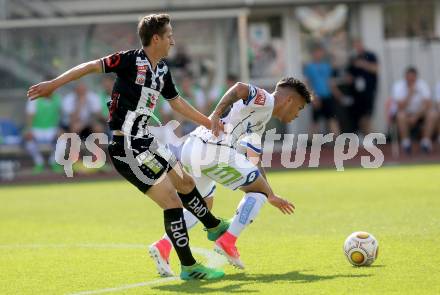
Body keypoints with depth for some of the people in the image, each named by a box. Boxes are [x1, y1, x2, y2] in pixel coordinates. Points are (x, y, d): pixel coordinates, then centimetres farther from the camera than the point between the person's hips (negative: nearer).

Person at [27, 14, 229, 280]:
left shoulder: (162, 70, 10)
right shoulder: (131, 60, -15)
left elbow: (176, 102, 23)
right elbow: (92, 66, -16)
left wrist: (209, 123, 29)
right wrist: (53, 84, -20)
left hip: (144, 141, 9)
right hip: (126, 148, -9)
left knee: (186, 183, 25)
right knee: (172, 201, -9)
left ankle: (215, 227, 51)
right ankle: (189, 266, 1)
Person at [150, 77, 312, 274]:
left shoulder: (259, 123, 31)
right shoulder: (266, 101, 2)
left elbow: (254, 163, 37)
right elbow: (240, 88, -18)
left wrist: (271, 197, 44)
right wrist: (217, 113, -27)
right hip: (213, 151, -10)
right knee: (258, 190, 5)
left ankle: (163, 245, 8)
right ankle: (227, 243, 0)